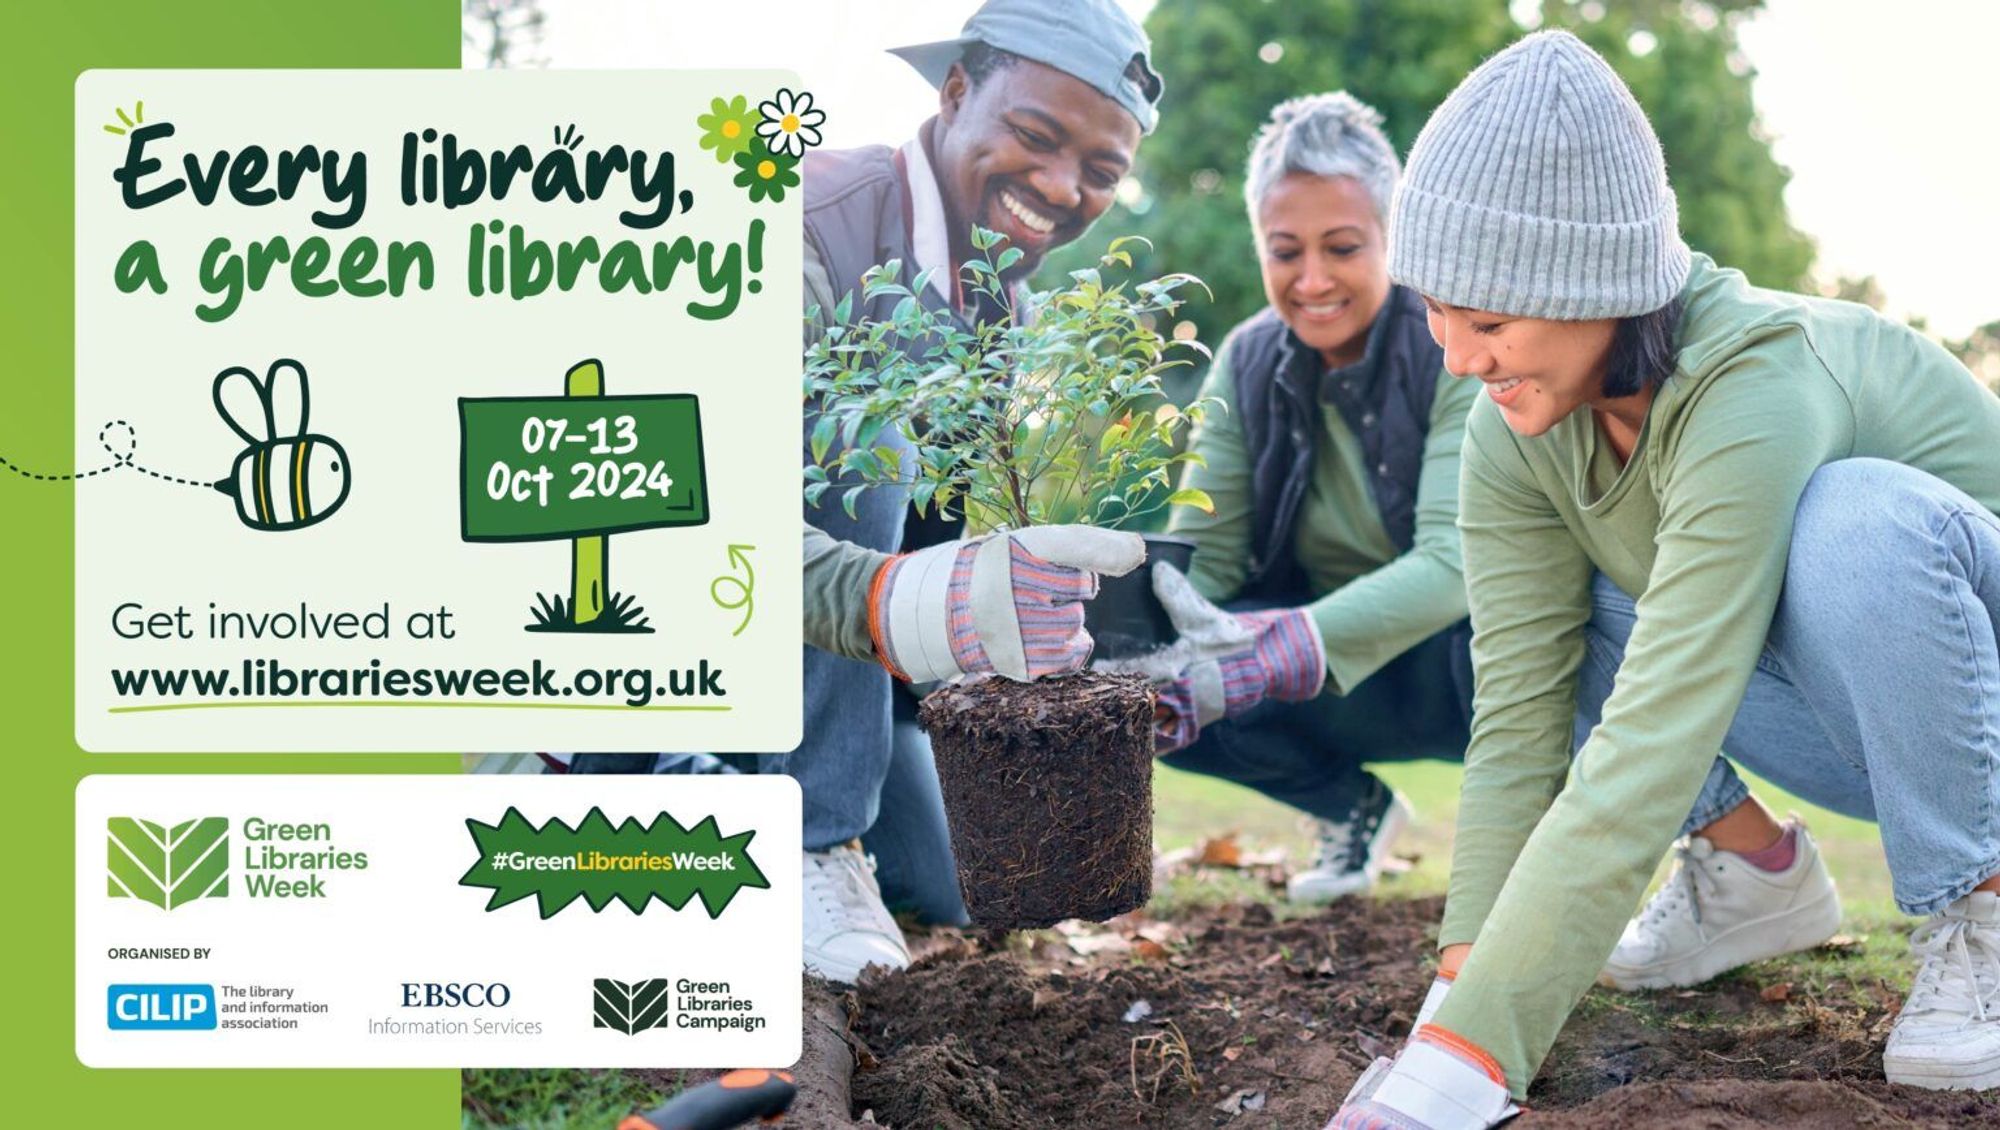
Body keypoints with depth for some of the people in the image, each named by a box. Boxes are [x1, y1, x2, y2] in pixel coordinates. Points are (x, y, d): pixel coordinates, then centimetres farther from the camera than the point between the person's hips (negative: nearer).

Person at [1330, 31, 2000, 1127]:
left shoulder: (1754, 392, -35)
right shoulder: (1516, 430, -14)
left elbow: (1651, 748, -41)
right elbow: (1518, 719, -16)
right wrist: (1453, 991, -27)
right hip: (1837, 712, 6)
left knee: (1856, 515, -36)